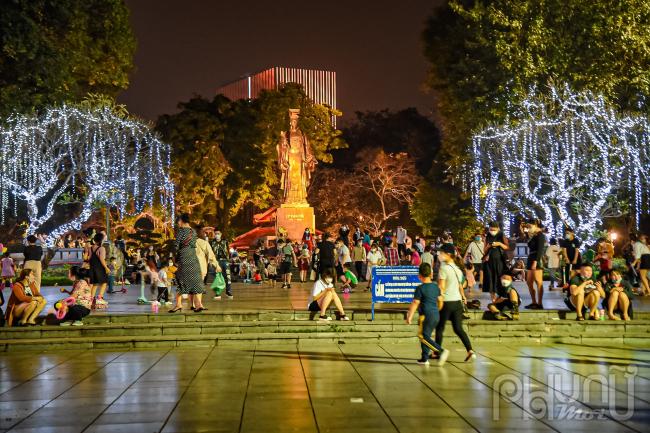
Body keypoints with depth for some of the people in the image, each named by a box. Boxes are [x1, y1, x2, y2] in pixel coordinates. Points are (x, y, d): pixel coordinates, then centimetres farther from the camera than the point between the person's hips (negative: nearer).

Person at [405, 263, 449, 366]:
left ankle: (441, 351, -19)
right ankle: (424, 358, 16)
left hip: (426, 315, -8)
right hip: (436, 315, 8)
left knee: (423, 336, -5)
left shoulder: (420, 288, -9)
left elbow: (415, 303, -11)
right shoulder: (436, 286, 10)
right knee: (425, 336, 16)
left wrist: (409, 316, -8)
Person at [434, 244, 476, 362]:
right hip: (457, 301, 7)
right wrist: (463, 296, 35)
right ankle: (470, 351, -7)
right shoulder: (457, 269, 11)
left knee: (439, 328, 8)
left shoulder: (443, 268, -12)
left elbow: (441, 287, -17)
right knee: (458, 329, 7)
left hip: (446, 302, -6)